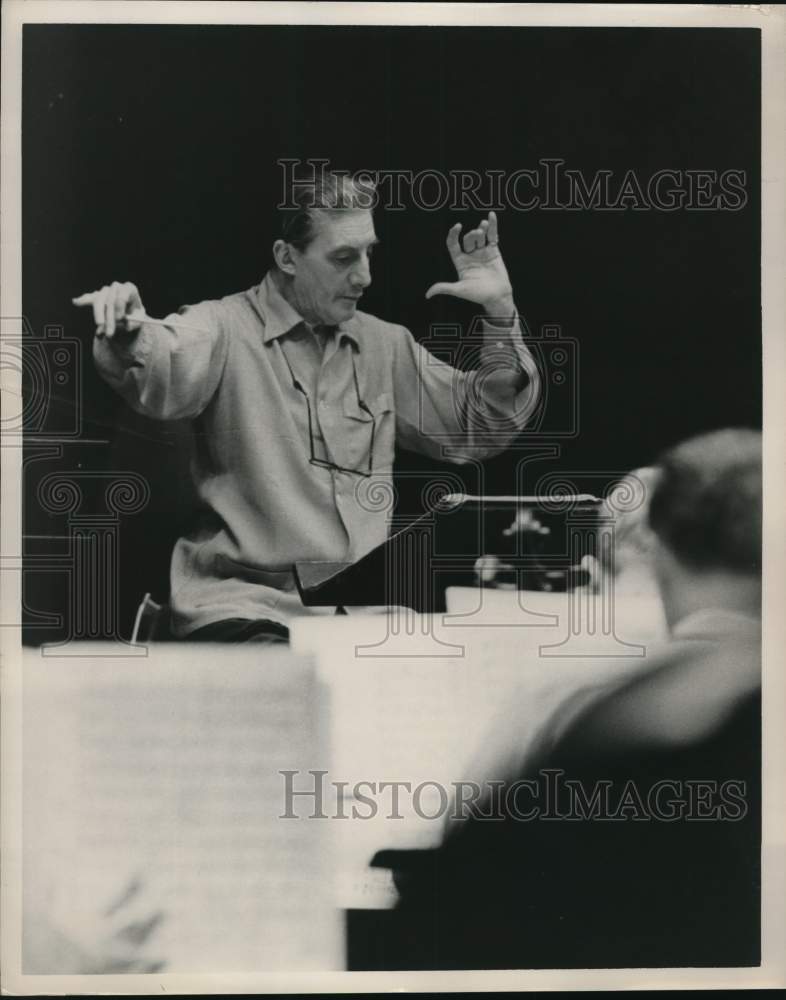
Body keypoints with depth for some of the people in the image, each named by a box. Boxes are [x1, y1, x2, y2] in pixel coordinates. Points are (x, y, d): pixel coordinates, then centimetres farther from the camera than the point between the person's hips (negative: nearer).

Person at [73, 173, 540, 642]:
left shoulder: (387, 345, 14)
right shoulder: (226, 327, -3)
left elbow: (481, 430, 17)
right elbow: (159, 374, -23)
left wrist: (500, 314, 5)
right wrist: (127, 337, -47)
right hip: (247, 605, -5)